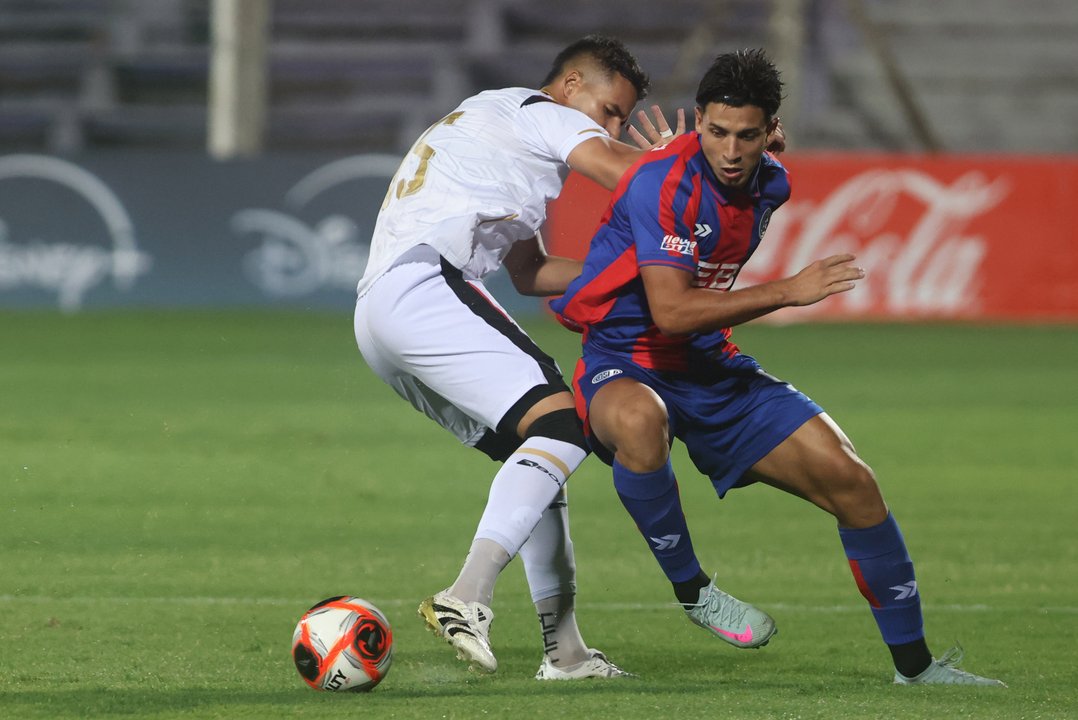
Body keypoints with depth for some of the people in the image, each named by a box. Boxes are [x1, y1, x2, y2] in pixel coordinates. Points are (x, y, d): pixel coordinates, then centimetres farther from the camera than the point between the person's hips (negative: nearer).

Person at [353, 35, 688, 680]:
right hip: (422, 285, -10)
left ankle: (564, 649, 6)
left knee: (537, 455, 12)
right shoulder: (542, 114, 4)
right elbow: (627, 172, -12)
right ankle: (467, 598, -35)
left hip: (376, 316, 11)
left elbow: (530, 273, 39)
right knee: (561, 425, -20)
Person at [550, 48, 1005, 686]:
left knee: (851, 480, -3)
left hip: (713, 369, 7)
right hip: (625, 363, -7)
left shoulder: (770, 184, 3)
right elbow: (671, 311, -30)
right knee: (640, 420, -44)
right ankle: (690, 588, -19)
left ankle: (914, 662, 13)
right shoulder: (663, 184, -22)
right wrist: (787, 292, -29)